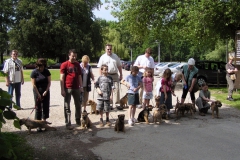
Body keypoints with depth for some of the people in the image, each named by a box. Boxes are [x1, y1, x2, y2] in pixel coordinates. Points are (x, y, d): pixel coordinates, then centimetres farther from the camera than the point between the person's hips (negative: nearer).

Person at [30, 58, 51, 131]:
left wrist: (46, 91, -9)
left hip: (46, 91, 3)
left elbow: (49, 82, 2)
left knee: (46, 107, 3)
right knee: (38, 107, -2)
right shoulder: (34, 72, -8)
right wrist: (38, 94, -11)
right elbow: (34, 84, -10)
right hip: (38, 91, -3)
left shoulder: (46, 71, 1)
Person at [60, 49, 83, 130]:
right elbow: (62, 78, -7)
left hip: (76, 88, 5)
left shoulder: (77, 64, 11)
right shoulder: (64, 65, -4)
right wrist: (62, 90, -12)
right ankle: (68, 123, 6)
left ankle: (78, 120, 28)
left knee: (78, 105, 13)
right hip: (67, 88, -5)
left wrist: (81, 87, 9)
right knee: (67, 107, 1)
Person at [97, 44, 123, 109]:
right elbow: (100, 68, 3)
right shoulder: (103, 57, 5)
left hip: (115, 75, 2)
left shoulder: (115, 56, 12)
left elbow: (119, 66, 16)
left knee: (116, 89, -6)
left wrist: (121, 75, 12)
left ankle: (115, 103, -4)